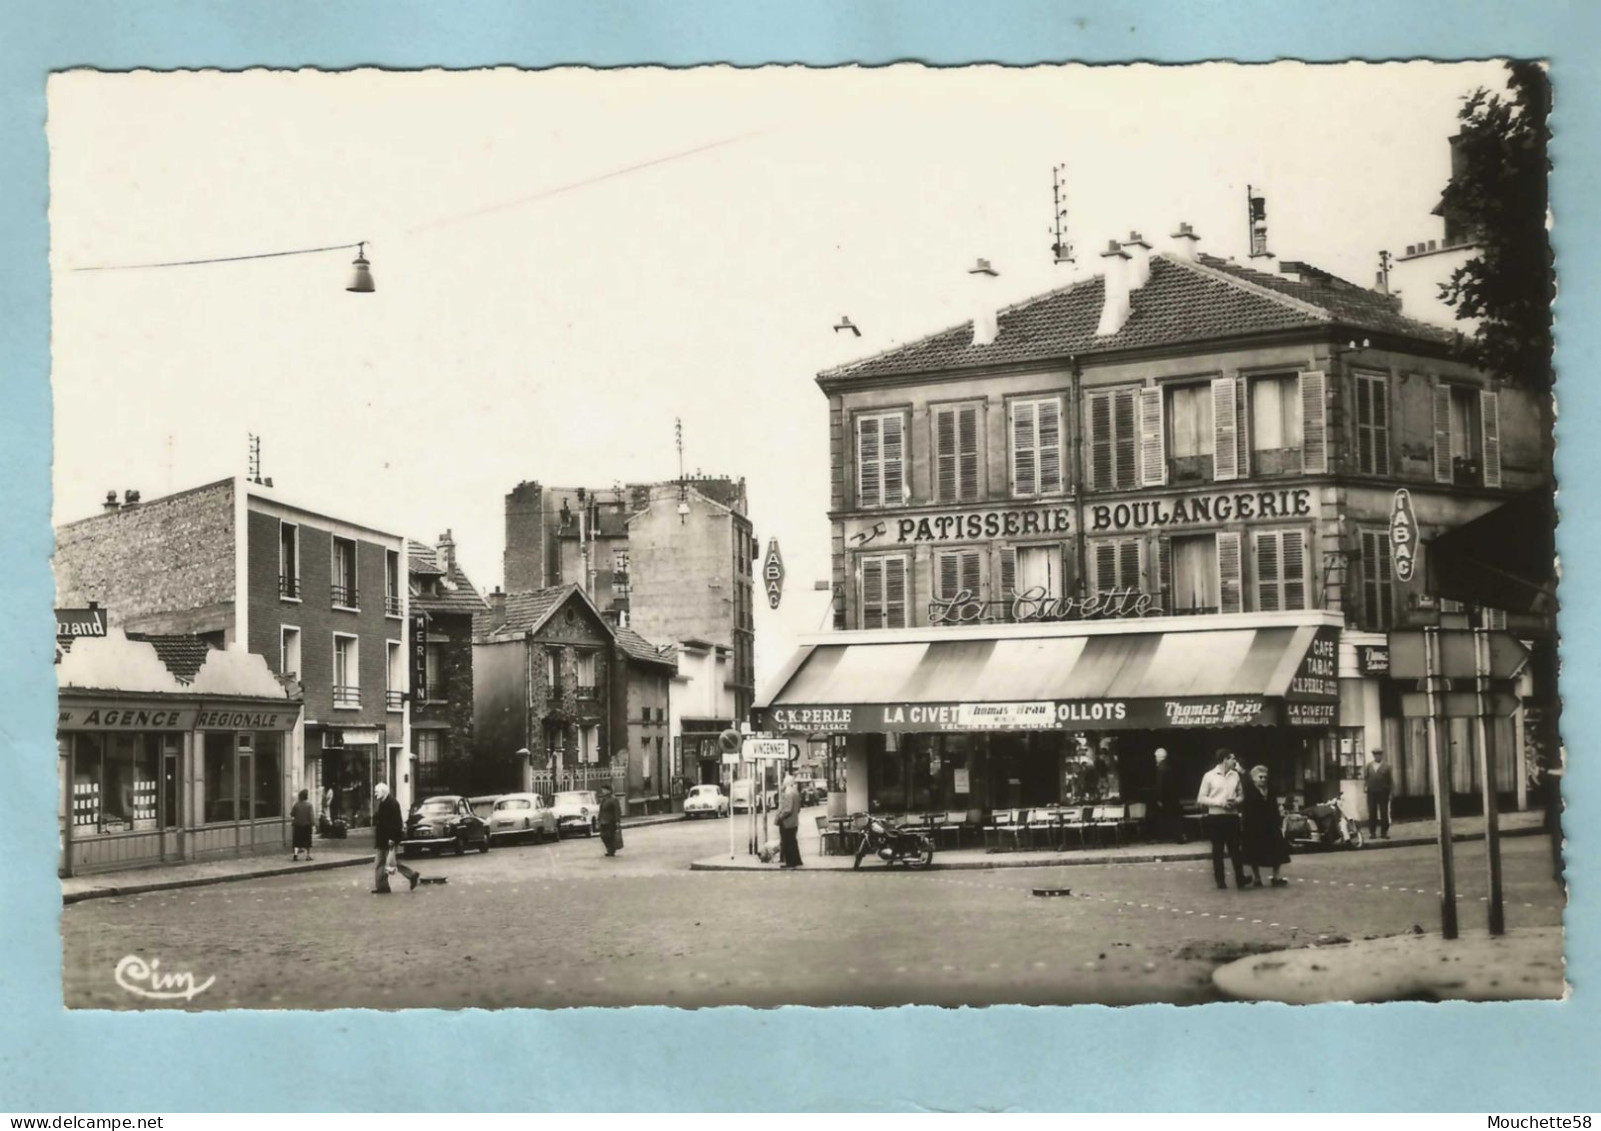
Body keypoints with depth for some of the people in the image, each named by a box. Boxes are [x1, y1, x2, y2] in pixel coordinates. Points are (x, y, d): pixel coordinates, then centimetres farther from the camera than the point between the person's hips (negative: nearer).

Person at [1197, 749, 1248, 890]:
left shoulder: (1235, 775, 7)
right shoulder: (1209, 776, -4)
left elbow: (1241, 794, 15)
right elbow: (1200, 799, -4)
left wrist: (1236, 801, -8)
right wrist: (1218, 802, -16)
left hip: (1232, 816, 3)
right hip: (1216, 817, -3)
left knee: (1235, 848, 3)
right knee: (1218, 849, 4)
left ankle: (1240, 879, 5)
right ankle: (1220, 880, 10)